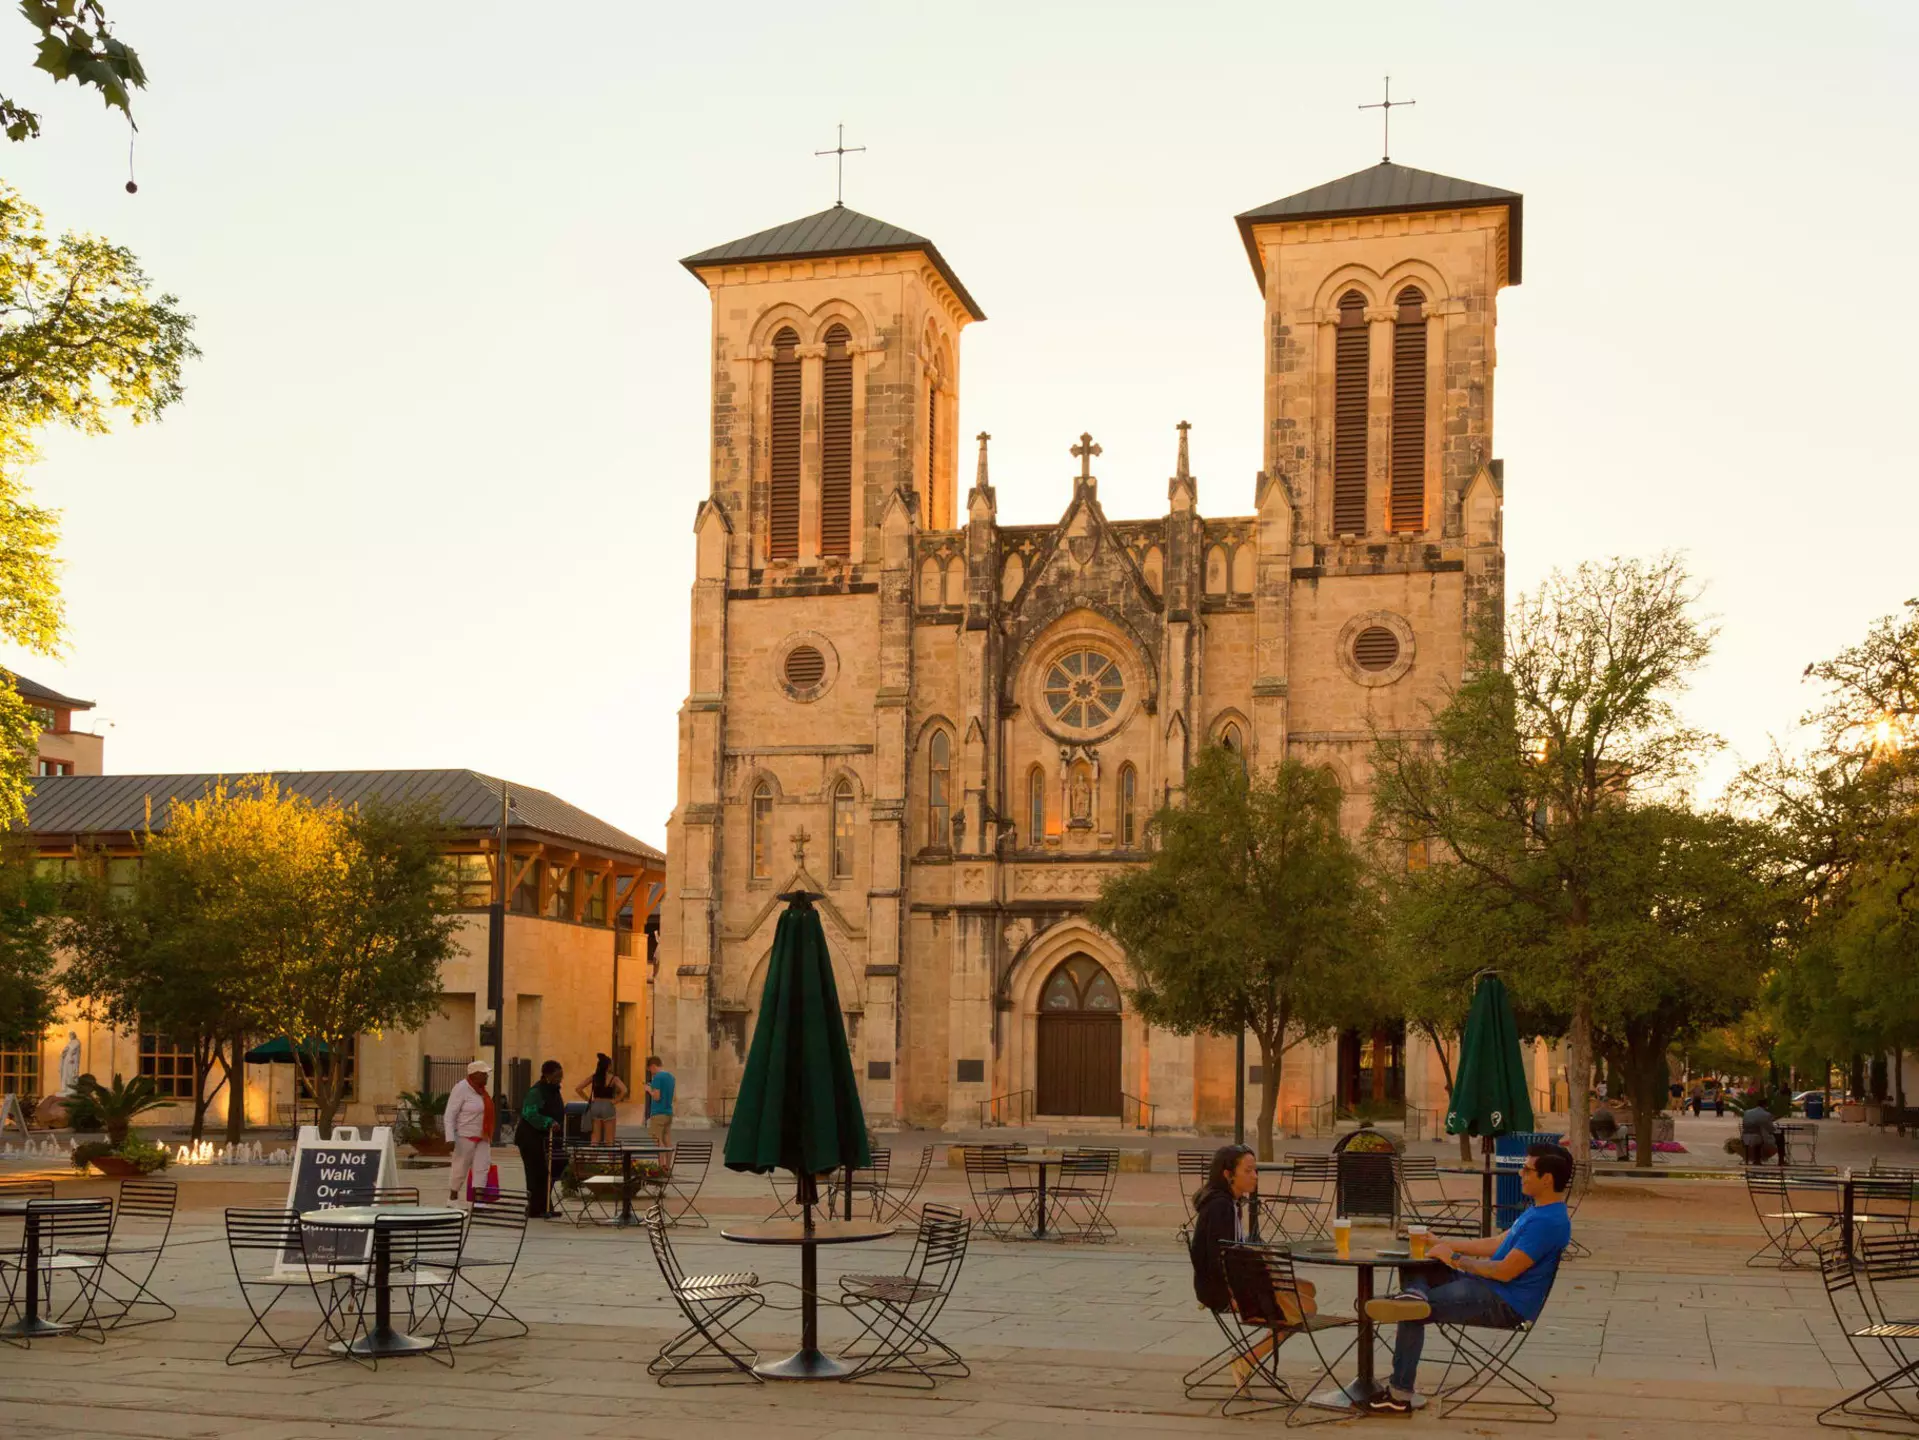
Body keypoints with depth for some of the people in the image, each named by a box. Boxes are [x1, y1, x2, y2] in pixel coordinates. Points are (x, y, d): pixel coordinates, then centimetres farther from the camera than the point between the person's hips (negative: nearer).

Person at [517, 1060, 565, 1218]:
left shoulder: (555, 1091, 13)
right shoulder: (536, 1092, -16)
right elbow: (529, 1114, -27)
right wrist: (549, 1123, -32)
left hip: (545, 1138, 9)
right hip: (531, 1138, -9)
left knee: (548, 1173, 7)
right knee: (537, 1173, -8)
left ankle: (544, 1208, 14)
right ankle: (535, 1210, -4)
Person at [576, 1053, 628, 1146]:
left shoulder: (593, 1077, 3)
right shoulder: (613, 1078, -8)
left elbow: (578, 1089, 0)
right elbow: (624, 1090, -22)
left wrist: (588, 1099, 5)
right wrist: (615, 1101, -9)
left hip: (595, 1107, 4)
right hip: (608, 1107, -4)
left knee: (595, 1137, 9)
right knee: (609, 1139, 4)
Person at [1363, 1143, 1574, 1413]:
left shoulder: (1550, 1222, -22)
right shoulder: (1538, 1210, 12)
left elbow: (1505, 1271, -24)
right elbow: (1496, 1245, 19)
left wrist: (1455, 1259, -14)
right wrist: (1442, 1244, 13)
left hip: (1505, 1305, -10)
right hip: (1490, 1288, 10)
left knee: (1412, 1315, -12)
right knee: (1415, 1266, 6)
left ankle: (1400, 1395, -4)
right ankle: (1416, 1293, -29)